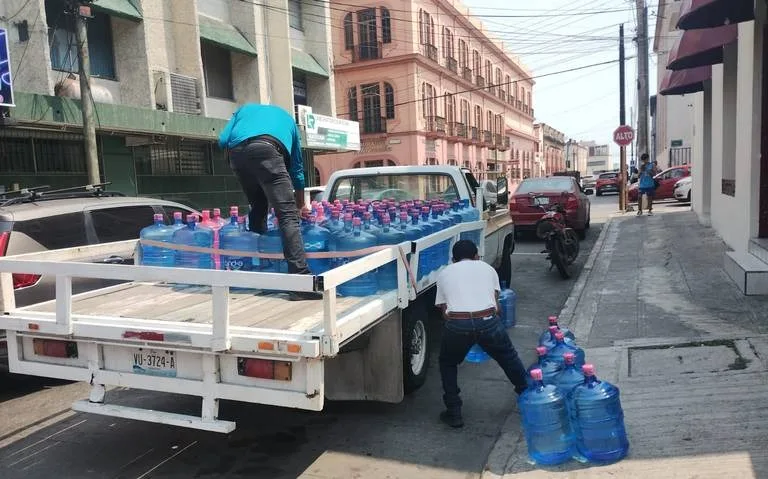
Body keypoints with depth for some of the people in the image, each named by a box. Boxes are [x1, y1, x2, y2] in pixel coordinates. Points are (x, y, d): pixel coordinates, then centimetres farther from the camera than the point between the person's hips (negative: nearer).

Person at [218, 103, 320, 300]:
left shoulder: (244, 109, 40)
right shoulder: (287, 118, 38)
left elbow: (223, 140, 20)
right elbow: (297, 166, 41)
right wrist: (301, 205, 49)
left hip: (236, 151, 3)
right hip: (267, 148, -3)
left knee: (257, 207, 22)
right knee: (288, 215, -8)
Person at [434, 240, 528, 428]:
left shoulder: (445, 273, 22)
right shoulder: (487, 268, 23)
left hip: (457, 324, -1)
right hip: (488, 321, 1)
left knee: (447, 364, 27)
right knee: (509, 358, 29)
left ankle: (453, 413, 25)